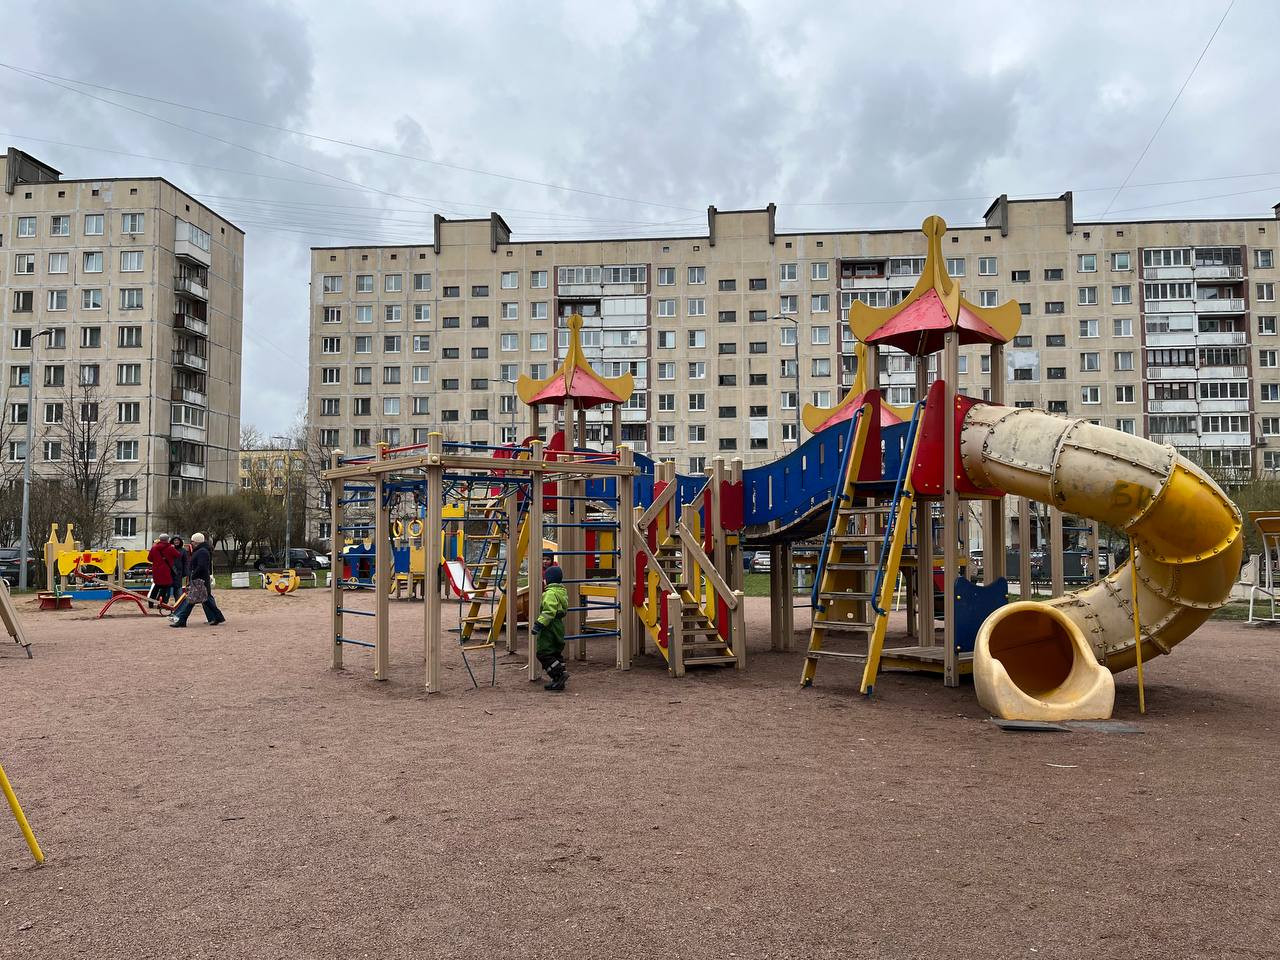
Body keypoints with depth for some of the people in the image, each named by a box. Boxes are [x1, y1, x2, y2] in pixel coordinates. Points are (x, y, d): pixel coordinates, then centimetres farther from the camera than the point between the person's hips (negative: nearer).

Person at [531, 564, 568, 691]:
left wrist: (539, 624, -25)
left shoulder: (551, 593, -17)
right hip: (559, 625, 10)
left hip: (550, 627, -10)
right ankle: (558, 681, 15)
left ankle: (560, 673, -12)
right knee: (556, 652, 13)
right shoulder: (562, 591, 14)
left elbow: (549, 612, -26)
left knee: (543, 653, -5)